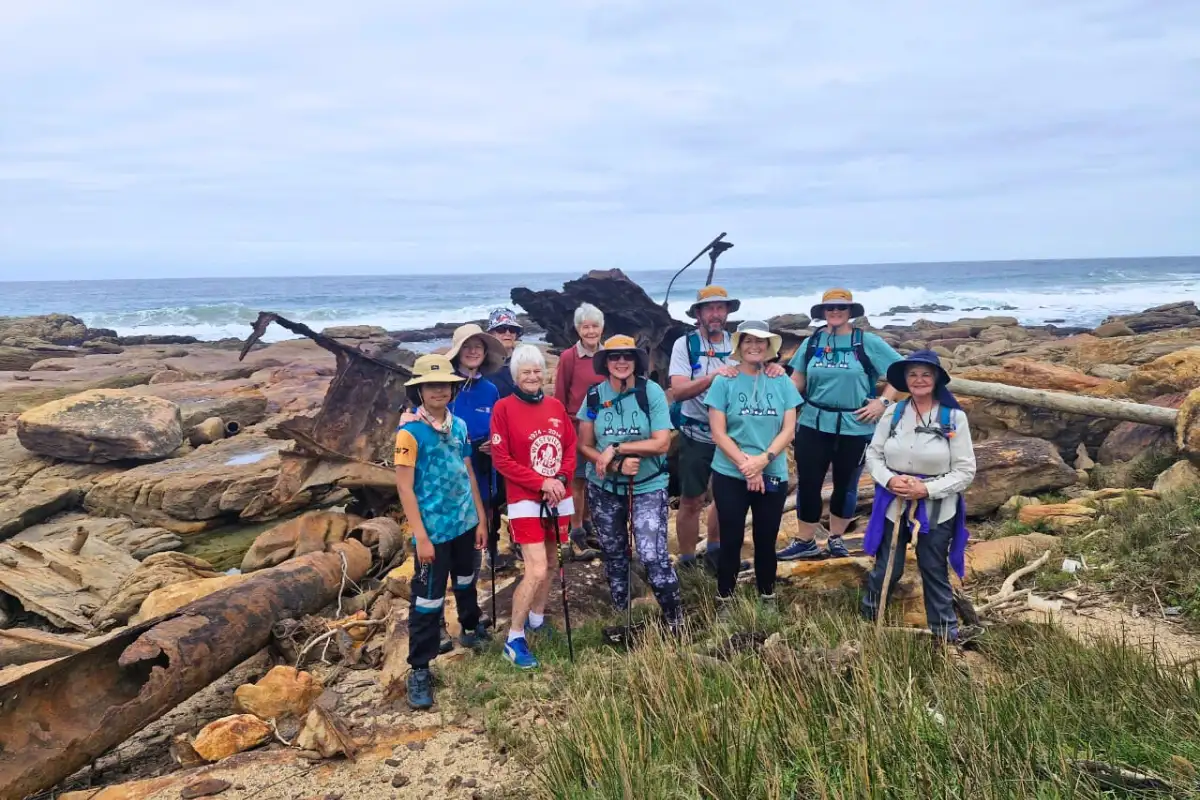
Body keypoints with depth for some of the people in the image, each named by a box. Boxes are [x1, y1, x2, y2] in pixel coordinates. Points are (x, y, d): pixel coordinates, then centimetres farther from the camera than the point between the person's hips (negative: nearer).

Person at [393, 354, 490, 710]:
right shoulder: (409, 431, -15)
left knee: (466, 583, 25)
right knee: (427, 600, 1)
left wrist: (481, 519, 9)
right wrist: (421, 536, -18)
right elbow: (404, 486, -16)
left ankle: (471, 630, 49)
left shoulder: (459, 425, 2)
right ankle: (419, 669, 13)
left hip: (466, 524, 6)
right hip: (434, 530, -6)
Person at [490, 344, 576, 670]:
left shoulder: (555, 406, 5)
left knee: (550, 563, 16)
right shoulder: (504, 408, -10)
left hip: (558, 498, 6)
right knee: (536, 571, -12)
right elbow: (501, 460, -12)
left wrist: (562, 478, -10)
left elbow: (571, 447, 9)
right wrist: (542, 482, -17)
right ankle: (514, 640, 4)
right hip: (526, 501, -5)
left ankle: (537, 619, 38)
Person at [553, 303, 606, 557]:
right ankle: (577, 535, 13)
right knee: (577, 481, 2)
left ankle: (588, 525, 30)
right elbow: (560, 397, -5)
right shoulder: (568, 357, -9)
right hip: (576, 427, -4)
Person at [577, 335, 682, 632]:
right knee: (613, 554, 15)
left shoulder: (652, 392, -11)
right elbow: (584, 445, -1)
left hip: (648, 487, -3)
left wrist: (616, 448, -19)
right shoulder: (594, 395, -3)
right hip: (604, 488, 3)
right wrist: (615, 464, -17)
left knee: (653, 556, -12)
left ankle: (676, 620, 6)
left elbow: (662, 443, -16)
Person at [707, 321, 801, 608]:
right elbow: (718, 433, -7)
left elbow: (788, 430, -2)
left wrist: (763, 460, -16)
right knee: (731, 541, 4)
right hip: (730, 476, -2)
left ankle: (767, 597, 29)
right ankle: (724, 600, 19)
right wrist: (746, 465, -16)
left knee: (766, 540, 12)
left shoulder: (782, 382, 3)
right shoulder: (724, 382, -3)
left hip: (773, 476, 2)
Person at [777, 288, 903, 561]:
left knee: (846, 485, 12)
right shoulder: (812, 342, 6)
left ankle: (836, 538, 31)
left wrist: (884, 401, -9)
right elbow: (798, 380, 12)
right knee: (807, 483, 3)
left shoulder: (868, 342, -3)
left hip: (854, 427, -2)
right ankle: (805, 541, 18)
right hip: (813, 424, 2)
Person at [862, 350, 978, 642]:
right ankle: (867, 622, 33)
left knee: (935, 572, 12)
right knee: (886, 569, 12)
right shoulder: (893, 413, -1)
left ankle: (946, 633, 29)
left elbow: (966, 470, -9)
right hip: (894, 504, 2)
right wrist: (889, 480, -15)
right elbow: (873, 454, 4)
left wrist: (928, 489, -20)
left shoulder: (955, 417, -9)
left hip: (936, 509, -2)